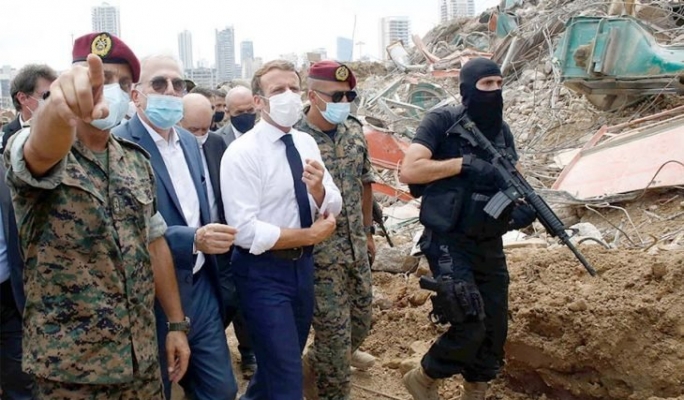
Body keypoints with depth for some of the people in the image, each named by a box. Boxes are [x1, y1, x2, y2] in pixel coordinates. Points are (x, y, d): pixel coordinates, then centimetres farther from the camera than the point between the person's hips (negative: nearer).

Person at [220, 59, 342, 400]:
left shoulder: (307, 144, 3)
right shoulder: (242, 153, -18)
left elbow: (333, 209, 2)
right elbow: (245, 231, -23)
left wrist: (318, 190, -21)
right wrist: (309, 235, -18)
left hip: (302, 265, 7)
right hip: (262, 272, -7)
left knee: (284, 362, 24)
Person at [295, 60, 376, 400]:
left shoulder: (354, 130, 2)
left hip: (357, 245, 7)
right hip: (320, 252, -6)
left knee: (362, 315, 22)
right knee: (333, 328, 2)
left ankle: (339, 354, 53)